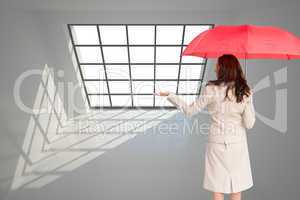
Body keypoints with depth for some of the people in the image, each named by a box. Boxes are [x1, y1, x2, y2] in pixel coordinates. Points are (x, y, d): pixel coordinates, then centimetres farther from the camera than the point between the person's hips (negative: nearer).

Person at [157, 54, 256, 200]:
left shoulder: (211, 90, -12)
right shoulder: (245, 92, -5)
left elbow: (189, 111, -7)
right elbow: (249, 124, -4)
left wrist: (169, 95, 2)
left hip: (216, 142, -2)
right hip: (238, 144, 2)